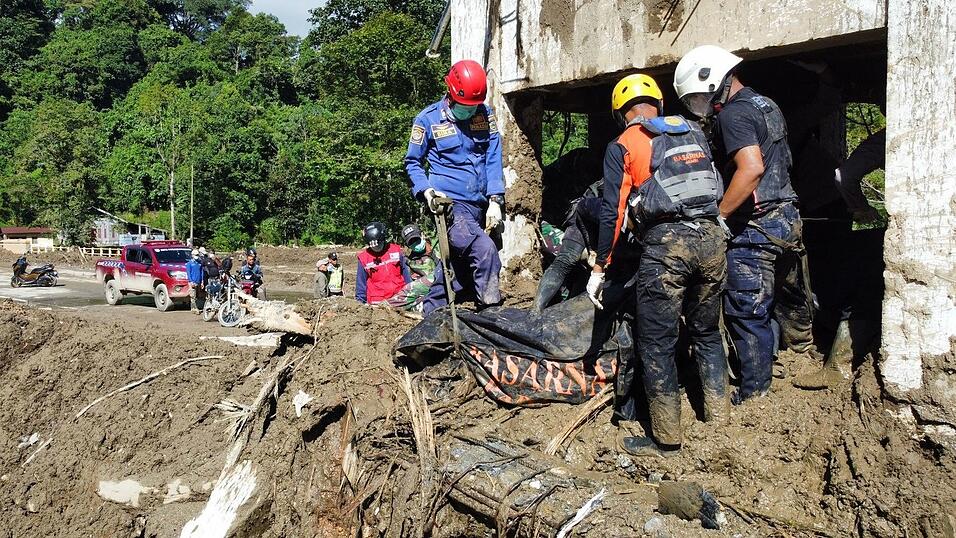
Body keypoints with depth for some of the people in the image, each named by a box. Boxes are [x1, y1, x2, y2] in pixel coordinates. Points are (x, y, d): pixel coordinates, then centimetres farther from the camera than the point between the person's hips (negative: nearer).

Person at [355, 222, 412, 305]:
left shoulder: (396, 250, 7)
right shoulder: (364, 258, 4)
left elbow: (405, 273, 13)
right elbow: (361, 282, 9)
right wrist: (360, 301, 5)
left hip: (399, 297, 1)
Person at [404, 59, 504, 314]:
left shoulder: (486, 114, 6)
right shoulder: (428, 119, -2)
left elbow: (493, 158, 4)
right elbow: (413, 162, 7)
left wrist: (495, 200, -5)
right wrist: (426, 191, -11)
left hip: (479, 205, 5)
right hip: (450, 203, -5)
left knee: (459, 265, 11)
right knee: (485, 250, -27)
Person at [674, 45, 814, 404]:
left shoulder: (733, 114, -14)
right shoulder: (767, 105, 15)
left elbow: (751, 168, -28)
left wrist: (718, 215, -24)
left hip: (754, 227, -9)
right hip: (788, 217, 9)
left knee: (747, 313, -2)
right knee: (789, 297, 24)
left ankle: (755, 394, 6)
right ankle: (801, 349, 42)